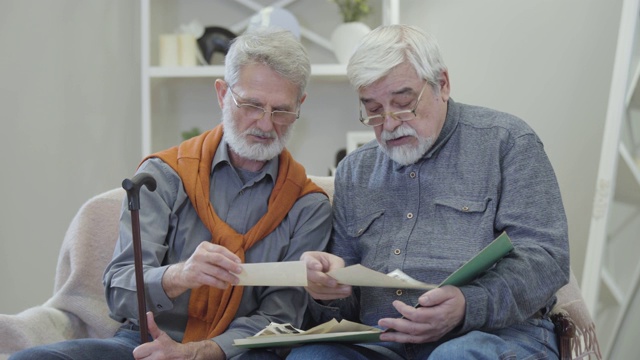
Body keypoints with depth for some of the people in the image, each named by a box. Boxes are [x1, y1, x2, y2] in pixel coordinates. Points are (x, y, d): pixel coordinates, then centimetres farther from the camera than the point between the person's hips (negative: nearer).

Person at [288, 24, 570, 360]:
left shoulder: (506, 140, 8)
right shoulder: (353, 172, 21)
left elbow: (545, 256, -2)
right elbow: (347, 306, 22)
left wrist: (469, 306, -20)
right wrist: (327, 289, -3)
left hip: (495, 332, -2)